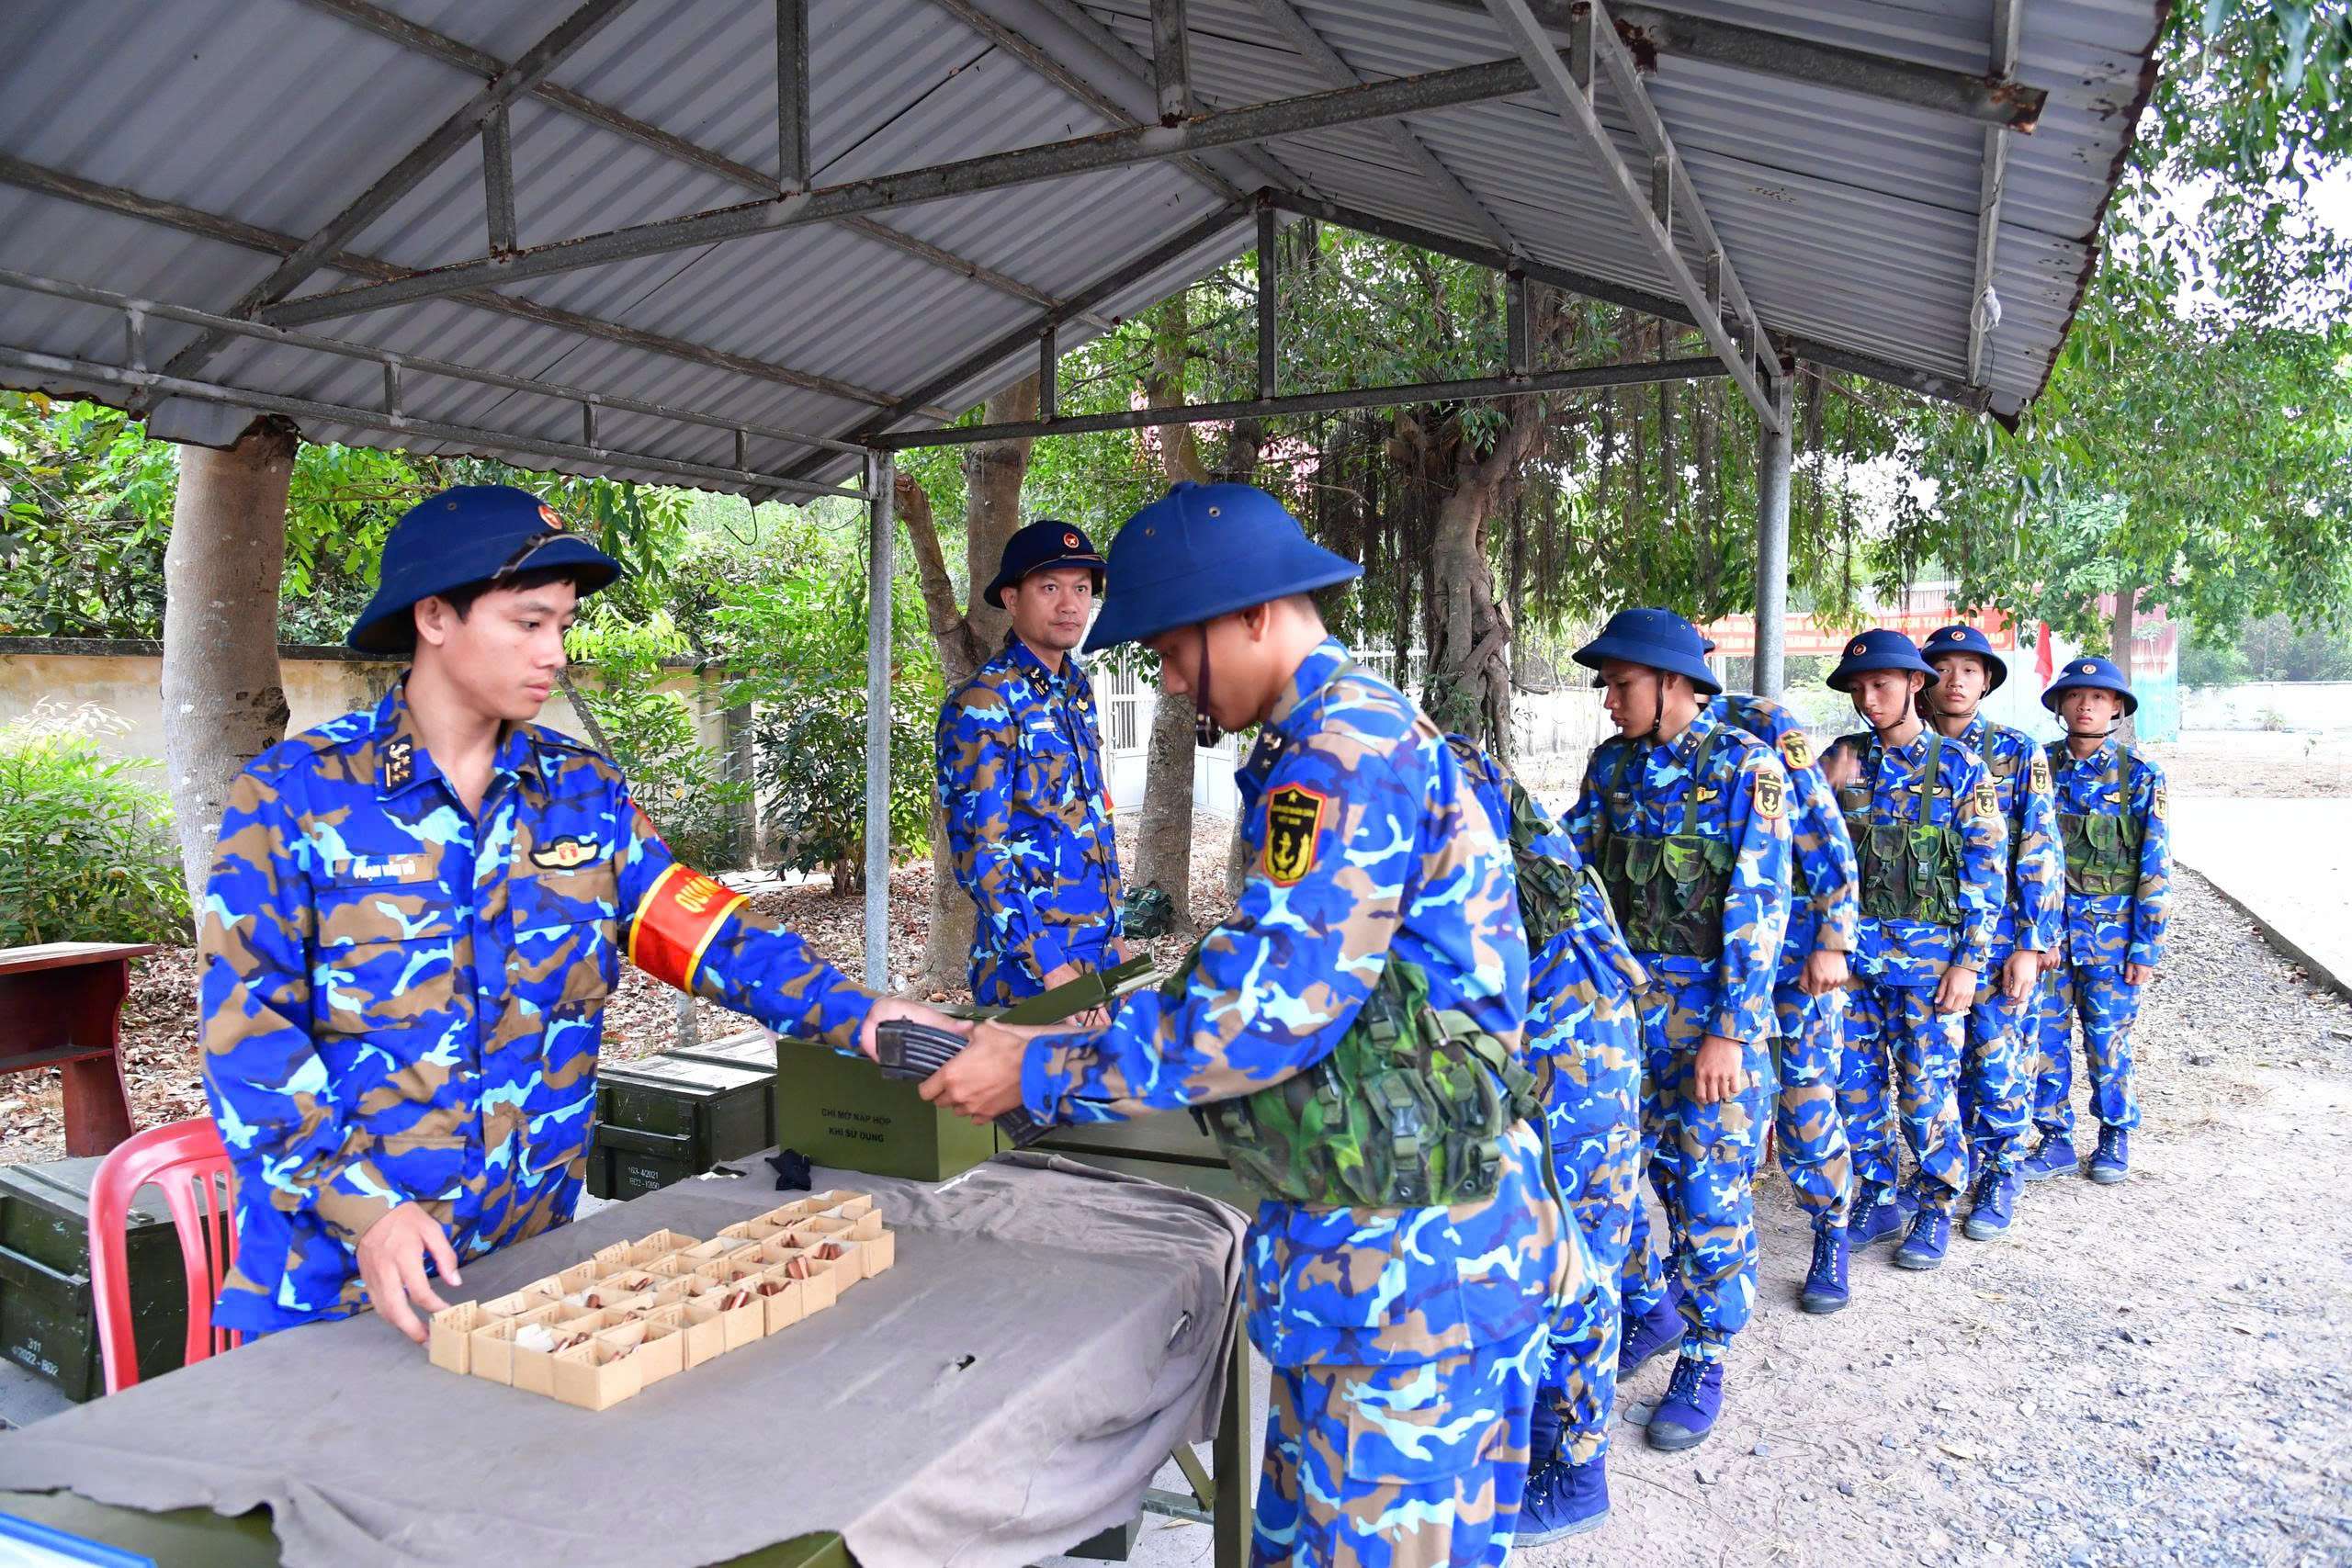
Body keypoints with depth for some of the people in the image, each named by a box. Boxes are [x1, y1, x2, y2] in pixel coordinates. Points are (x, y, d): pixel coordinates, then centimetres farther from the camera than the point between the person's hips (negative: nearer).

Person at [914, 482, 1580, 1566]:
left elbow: (1274, 1000, -25)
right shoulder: (1358, 733, 13)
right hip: (1364, 1230, 10)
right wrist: (1105, 1032, 12)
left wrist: (1045, 1073, -15)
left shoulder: (1345, 746, -19)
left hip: (1406, 1243, -10)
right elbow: (1282, 974, 18)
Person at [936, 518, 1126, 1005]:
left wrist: (1114, 935, 15)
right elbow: (980, 855, -18)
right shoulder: (983, 704, -15)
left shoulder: (1078, 688, 9)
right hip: (1031, 967, -7)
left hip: (1101, 948, 7)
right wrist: (1050, 967, -22)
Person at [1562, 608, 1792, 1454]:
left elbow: (1758, 907, -14)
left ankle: (1704, 1361, 18)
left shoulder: (1745, 765, -10)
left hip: (1710, 1007, -5)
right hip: (1623, 999, 6)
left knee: (1709, 1189, 3)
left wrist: (1730, 1031, -18)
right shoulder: (1612, 764, 7)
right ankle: (1646, 1310, 33)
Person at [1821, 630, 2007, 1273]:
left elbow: (1986, 871, -4)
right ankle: (1876, 1199, 25)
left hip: (1926, 951, -3)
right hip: (1850, 947, 3)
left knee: (1927, 1088, 3)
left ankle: (1936, 1209, 20)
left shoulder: (1959, 767, -3)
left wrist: (1969, 963, -9)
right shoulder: (1841, 760, 5)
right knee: (1855, 1082, 9)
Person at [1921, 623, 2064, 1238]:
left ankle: (1999, 1182, 17)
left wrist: (2030, 946, -12)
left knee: (1997, 1061, 2)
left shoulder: (2018, 753, -4)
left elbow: (2040, 854, -7)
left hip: (1999, 935, -3)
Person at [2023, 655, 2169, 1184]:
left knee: (2108, 1040, 5)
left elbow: (2156, 867, -2)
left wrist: (2146, 946, -6)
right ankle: (2055, 1140, 18)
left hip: (2111, 928, -2)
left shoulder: (2139, 775, -2)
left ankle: (2115, 1137, 25)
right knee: (2045, 1036, 5)